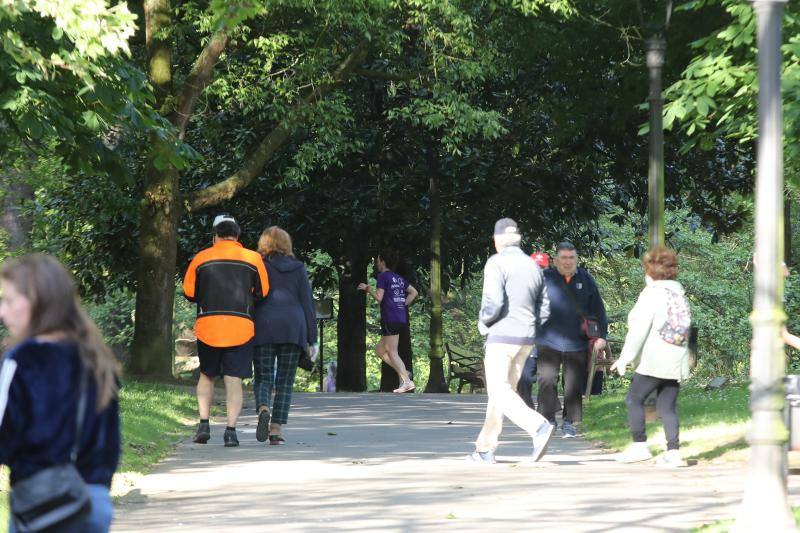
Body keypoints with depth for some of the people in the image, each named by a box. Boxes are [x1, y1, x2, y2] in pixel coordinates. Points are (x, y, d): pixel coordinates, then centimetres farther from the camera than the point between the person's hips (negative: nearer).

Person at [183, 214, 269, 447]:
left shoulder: (201, 258, 4)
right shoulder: (253, 258, 3)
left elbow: (189, 292, 6)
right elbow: (263, 293, 4)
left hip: (207, 325, 1)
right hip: (241, 326, -1)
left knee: (206, 375, 17)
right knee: (234, 379, 1)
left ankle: (204, 423, 5)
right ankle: (231, 430, -7)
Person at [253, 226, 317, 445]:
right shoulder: (298, 268, 10)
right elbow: (307, 303, 8)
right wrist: (312, 338, 10)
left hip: (264, 328, -1)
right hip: (293, 327, 1)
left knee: (263, 378, 6)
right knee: (285, 381, 7)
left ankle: (263, 409, -24)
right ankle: (276, 429, -1)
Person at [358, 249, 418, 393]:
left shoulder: (383, 276, -5)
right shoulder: (399, 278, 19)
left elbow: (379, 297, -12)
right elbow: (414, 292, 20)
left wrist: (368, 289, 3)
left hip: (390, 319, -8)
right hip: (401, 318, 8)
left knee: (392, 352, -7)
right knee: (380, 350, 16)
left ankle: (407, 382, -16)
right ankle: (403, 372, 3)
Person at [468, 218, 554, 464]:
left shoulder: (496, 263, -10)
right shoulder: (533, 267, 11)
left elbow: (493, 302, -21)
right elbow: (544, 311, 11)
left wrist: (483, 322, -2)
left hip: (502, 336, -7)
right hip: (527, 338, 7)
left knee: (500, 393, -7)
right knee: (503, 391, 14)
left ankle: (539, 426, -28)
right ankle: (486, 448, 16)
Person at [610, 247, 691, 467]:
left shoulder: (652, 293, -10)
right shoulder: (679, 293, 13)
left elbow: (639, 329, -14)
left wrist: (625, 357, -11)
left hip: (654, 361, -7)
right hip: (677, 361, 7)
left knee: (634, 399, 3)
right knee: (667, 405, 7)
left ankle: (640, 446, 0)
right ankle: (673, 452, -1)